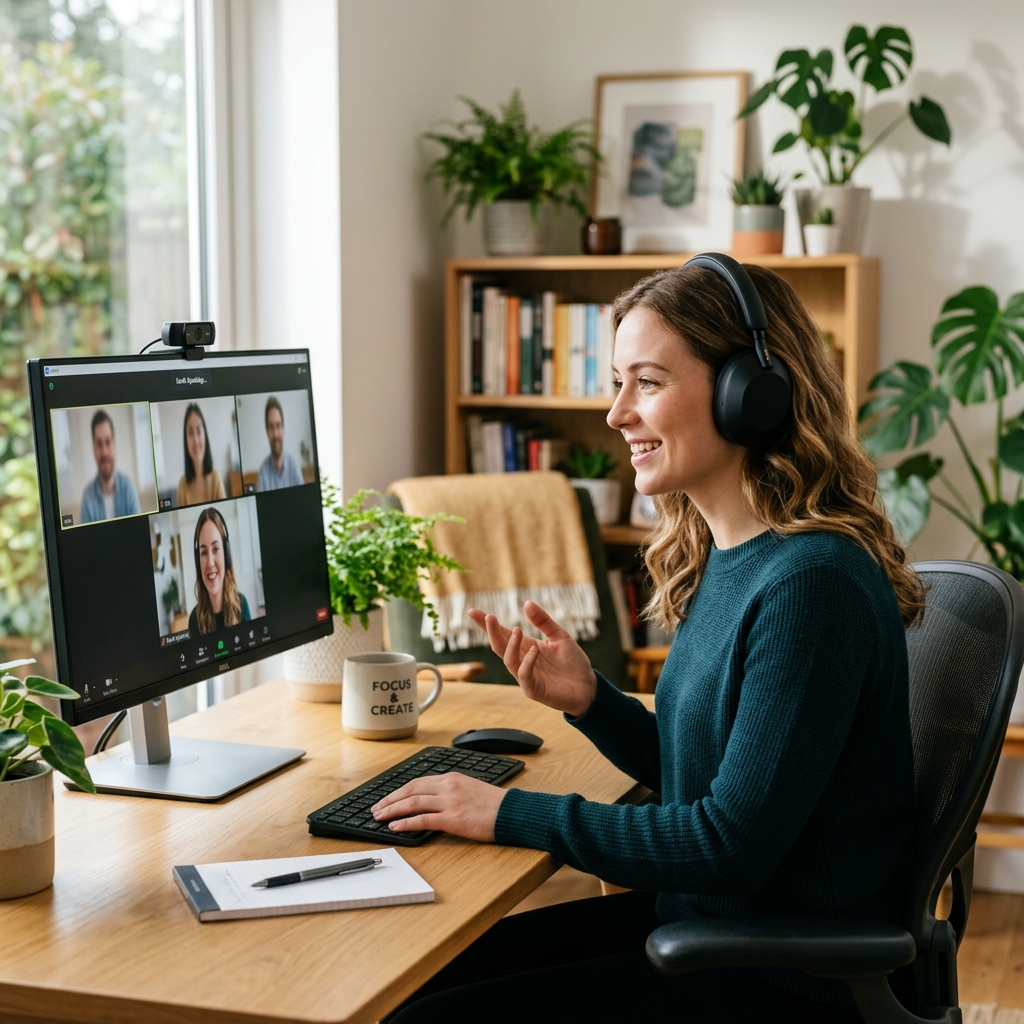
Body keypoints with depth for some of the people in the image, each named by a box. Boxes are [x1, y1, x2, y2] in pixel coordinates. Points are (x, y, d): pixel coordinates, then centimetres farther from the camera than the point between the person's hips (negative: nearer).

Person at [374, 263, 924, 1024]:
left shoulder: (811, 585, -23)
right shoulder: (724, 559, 6)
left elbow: (737, 839, -23)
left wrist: (513, 814, -18)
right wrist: (589, 700, -3)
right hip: (698, 913, 9)